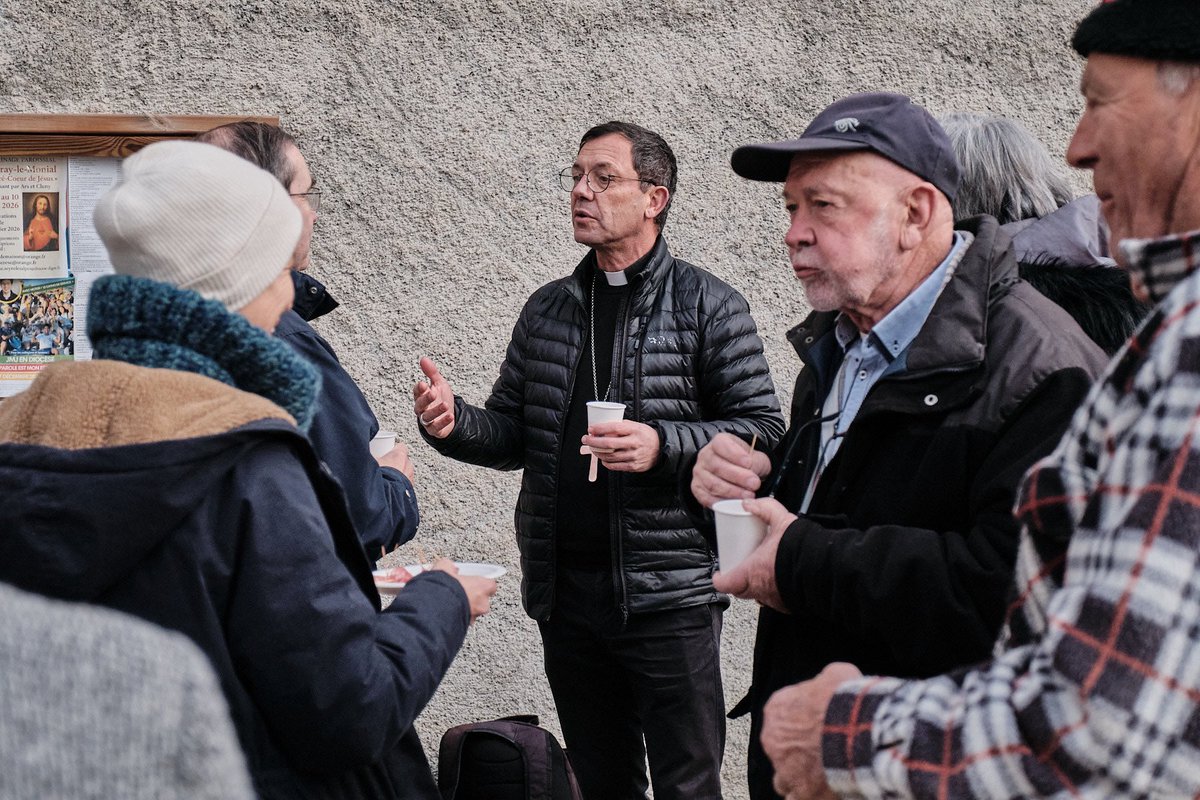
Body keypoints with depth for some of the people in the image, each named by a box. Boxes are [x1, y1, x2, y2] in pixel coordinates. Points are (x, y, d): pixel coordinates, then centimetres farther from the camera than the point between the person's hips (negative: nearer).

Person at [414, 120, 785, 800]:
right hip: (566, 592, 5)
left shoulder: (711, 306, -3)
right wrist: (454, 424, -6)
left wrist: (663, 446, -21)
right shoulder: (547, 310, 13)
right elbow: (513, 433, 15)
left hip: (668, 597, -5)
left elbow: (763, 430, -6)